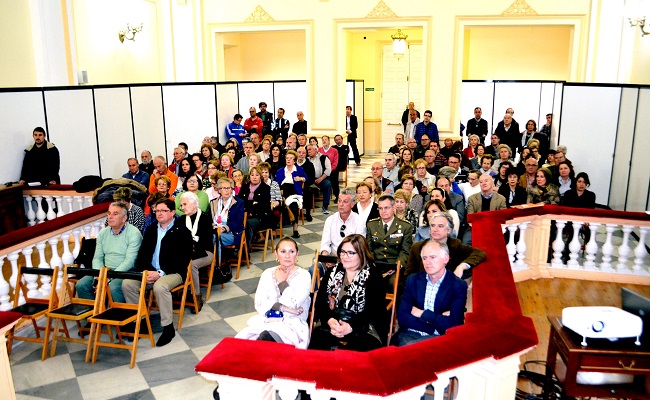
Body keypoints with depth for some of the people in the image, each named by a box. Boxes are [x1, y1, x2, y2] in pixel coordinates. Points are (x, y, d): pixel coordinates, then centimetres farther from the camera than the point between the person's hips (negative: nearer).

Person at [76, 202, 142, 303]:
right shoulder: (103, 233, 13)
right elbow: (97, 258, 12)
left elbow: (129, 261, -15)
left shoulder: (134, 233, -8)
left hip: (124, 272, -6)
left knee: (113, 288, -34)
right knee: (81, 285, -14)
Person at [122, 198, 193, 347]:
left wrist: (160, 273, -18)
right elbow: (142, 254, 13)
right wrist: (145, 271, -7)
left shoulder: (182, 231, -3)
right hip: (150, 272, 6)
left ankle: (168, 327, -21)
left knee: (159, 287, -35)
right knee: (127, 283, -16)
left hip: (173, 272, -6)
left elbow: (182, 260, -11)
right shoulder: (151, 230, 17)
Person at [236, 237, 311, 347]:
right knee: (241, 339, -26)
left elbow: (291, 305, -12)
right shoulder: (267, 273, 13)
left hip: (292, 324, -3)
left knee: (265, 337, -34)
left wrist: (281, 281, -2)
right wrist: (282, 307, -12)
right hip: (265, 321, 3)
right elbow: (259, 304, 2)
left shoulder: (303, 276, 1)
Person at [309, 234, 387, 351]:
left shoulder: (374, 277, 2)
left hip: (363, 329, -2)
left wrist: (351, 327, -19)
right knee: (317, 336, -29)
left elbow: (375, 313, -6)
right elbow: (320, 301, 8)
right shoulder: (332, 272, 15)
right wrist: (330, 320, -13)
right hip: (331, 326, 2)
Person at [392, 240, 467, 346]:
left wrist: (422, 314, -4)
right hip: (410, 334, 3)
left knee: (410, 346, -31)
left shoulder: (459, 286, -2)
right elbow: (402, 317, -2)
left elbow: (452, 325, -12)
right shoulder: (413, 280, 7)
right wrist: (436, 320, -11)